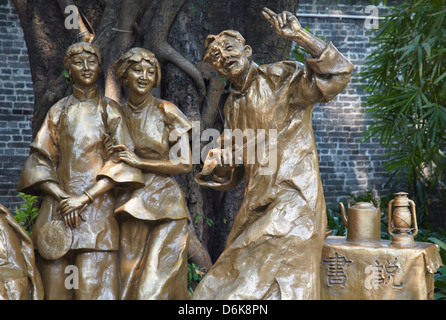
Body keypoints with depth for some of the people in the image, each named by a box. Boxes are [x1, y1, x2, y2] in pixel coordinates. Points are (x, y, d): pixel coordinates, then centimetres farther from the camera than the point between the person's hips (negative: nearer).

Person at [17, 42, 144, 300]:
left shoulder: (109, 110, 9)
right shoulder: (59, 111, 14)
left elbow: (122, 161, -1)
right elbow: (40, 159, 7)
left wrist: (85, 198, -12)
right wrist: (61, 196, -10)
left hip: (97, 207, -2)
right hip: (57, 207, 2)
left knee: (93, 285, -8)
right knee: (55, 285, -1)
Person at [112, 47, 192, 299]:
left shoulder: (165, 111, 0)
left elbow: (185, 164, -5)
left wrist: (140, 162, -10)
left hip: (165, 205, -3)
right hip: (131, 208, 3)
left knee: (157, 287, -7)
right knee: (128, 284, 3)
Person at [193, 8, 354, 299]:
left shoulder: (281, 78, -3)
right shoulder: (234, 105, 18)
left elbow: (339, 71, -19)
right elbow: (231, 172, 22)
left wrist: (300, 35, -25)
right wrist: (216, 164, -1)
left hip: (292, 199, -7)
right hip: (255, 207, 7)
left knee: (275, 286, -10)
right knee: (221, 285, 9)